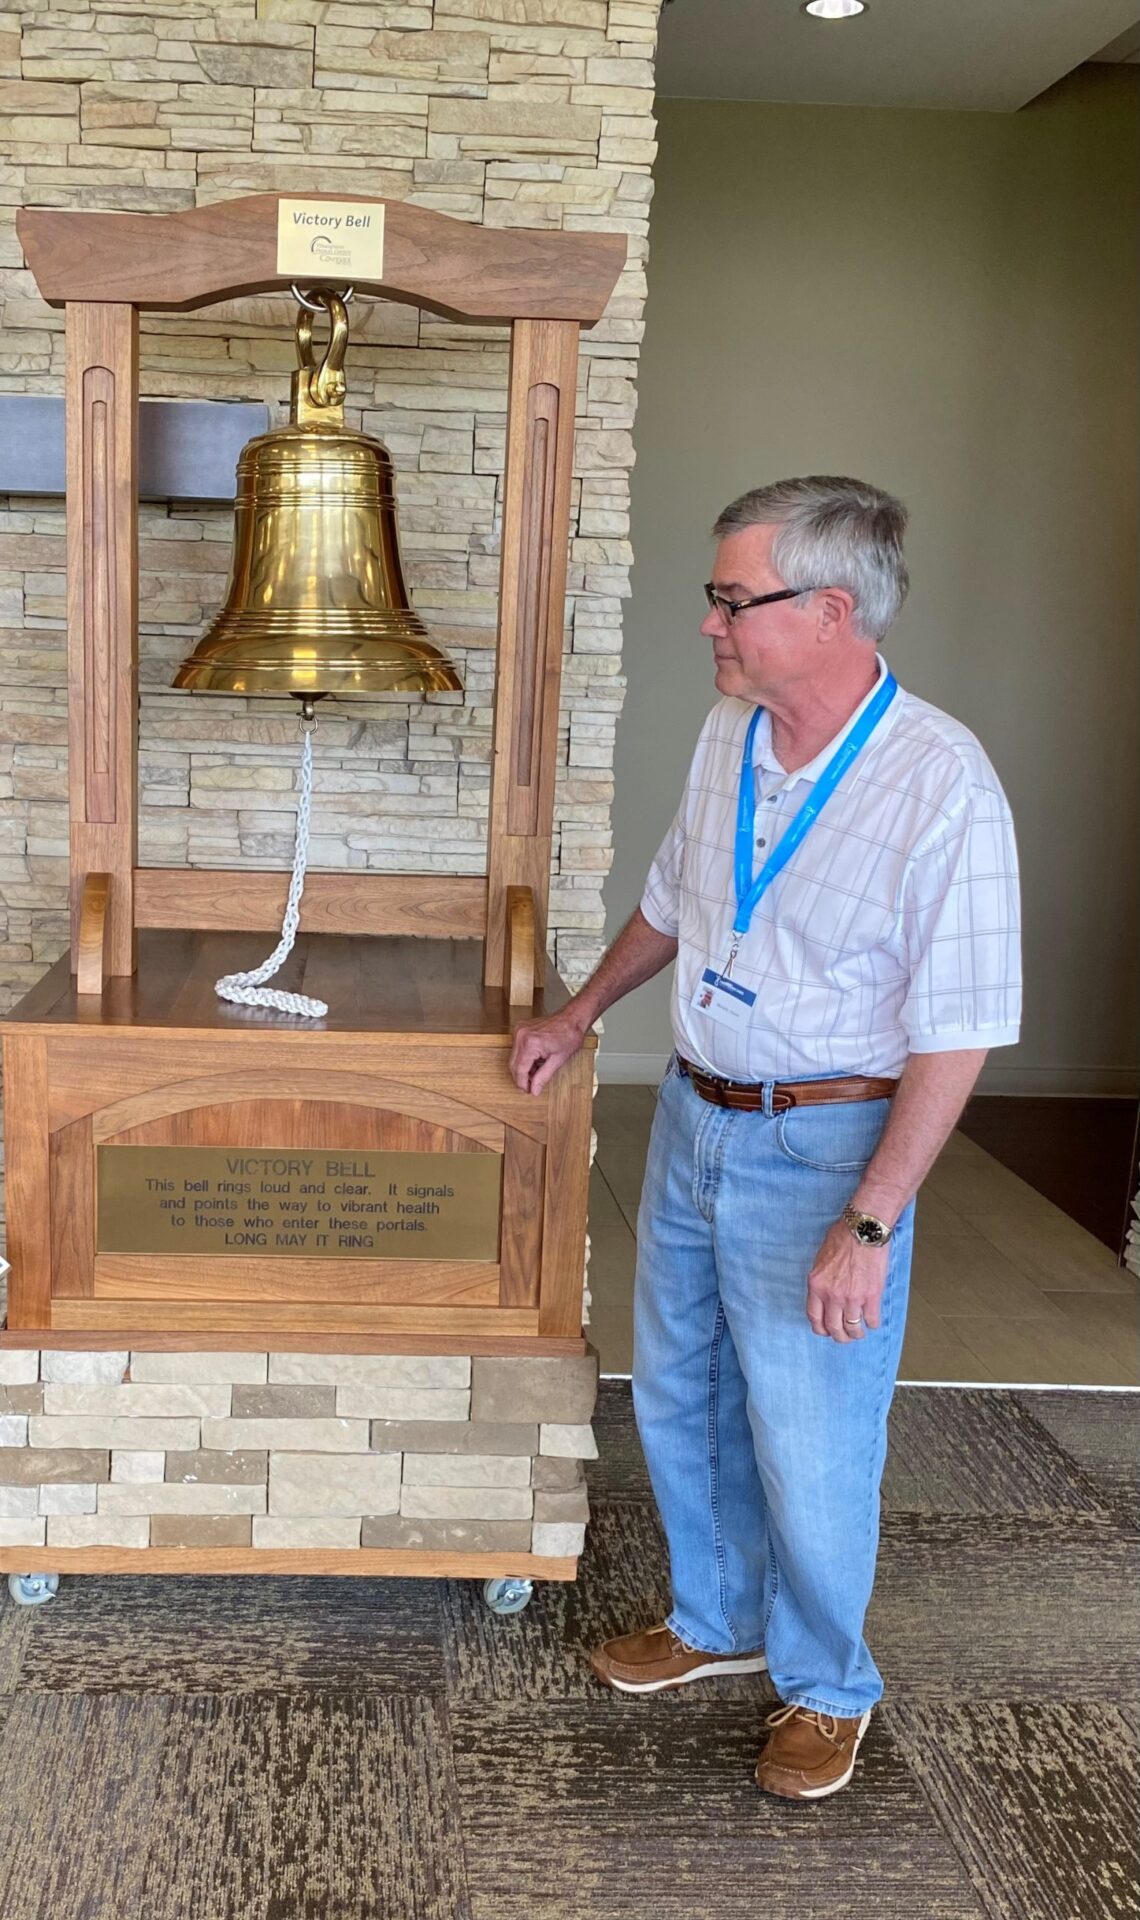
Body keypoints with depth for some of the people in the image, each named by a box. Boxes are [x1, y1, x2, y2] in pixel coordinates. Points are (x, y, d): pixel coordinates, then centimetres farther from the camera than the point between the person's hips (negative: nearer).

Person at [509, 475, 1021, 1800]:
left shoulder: (939, 783, -22)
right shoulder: (728, 735, 0)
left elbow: (956, 1033, -21)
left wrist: (869, 1223, -22)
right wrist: (582, 1012, 20)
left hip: (821, 1146, -7)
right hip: (693, 1118, 7)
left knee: (810, 1447, 7)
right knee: (678, 1402, 20)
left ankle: (825, 1685, 33)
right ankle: (720, 1621, 44)